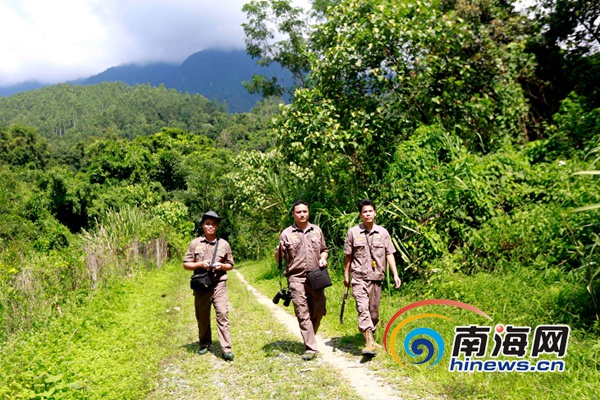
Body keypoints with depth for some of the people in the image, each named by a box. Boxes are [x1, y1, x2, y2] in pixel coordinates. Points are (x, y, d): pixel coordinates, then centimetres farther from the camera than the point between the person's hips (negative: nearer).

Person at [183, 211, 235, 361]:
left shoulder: (224, 244, 5)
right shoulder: (195, 243, 4)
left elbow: (230, 265, 13)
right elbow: (186, 264, 7)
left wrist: (221, 266, -9)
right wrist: (200, 264, -11)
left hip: (219, 285, -1)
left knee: (222, 314, -9)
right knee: (202, 316, 11)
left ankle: (226, 349, -7)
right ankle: (204, 344, 31)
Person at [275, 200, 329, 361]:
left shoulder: (317, 230, 12)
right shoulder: (286, 234, 2)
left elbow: (324, 250, 22)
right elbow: (278, 259, 4)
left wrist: (323, 258, 0)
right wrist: (280, 250, -18)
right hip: (297, 279, -3)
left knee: (318, 311, 9)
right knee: (303, 314, -3)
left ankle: (309, 339, 32)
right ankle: (310, 348, 2)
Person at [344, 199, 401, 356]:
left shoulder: (383, 232, 5)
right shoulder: (353, 232, 1)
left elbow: (389, 254, 6)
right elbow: (348, 255, 7)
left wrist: (395, 274, -1)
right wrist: (346, 275, 8)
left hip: (376, 277, 3)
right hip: (359, 277, -2)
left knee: (374, 310, 10)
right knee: (362, 308, -15)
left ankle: (371, 335, 32)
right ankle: (369, 342, -19)